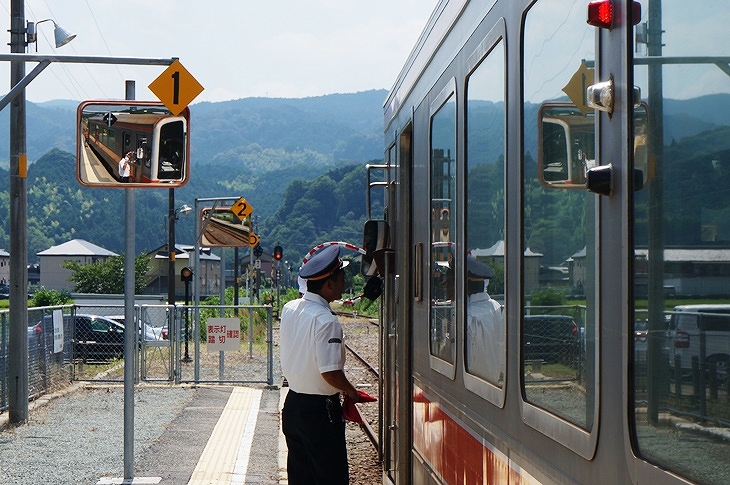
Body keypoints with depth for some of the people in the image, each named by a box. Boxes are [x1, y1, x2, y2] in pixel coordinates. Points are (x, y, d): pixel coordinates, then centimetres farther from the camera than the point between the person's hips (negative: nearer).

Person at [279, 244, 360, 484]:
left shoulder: (289, 309, 4)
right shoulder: (326, 322, -22)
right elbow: (330, 372, -23)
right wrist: (351, 391, -6)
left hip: (292, 404, 8)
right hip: (320, 410, -8)